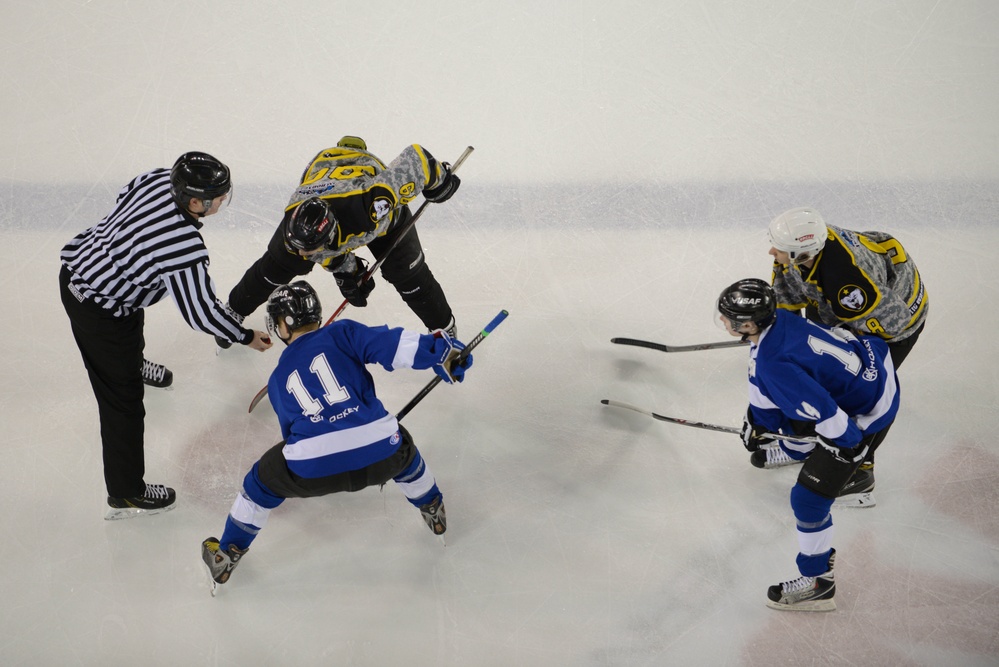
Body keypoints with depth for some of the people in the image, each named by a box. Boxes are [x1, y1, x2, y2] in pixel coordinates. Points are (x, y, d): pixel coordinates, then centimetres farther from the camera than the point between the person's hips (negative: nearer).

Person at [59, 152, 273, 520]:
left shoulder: (158, 180, -13)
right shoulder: (185, 249, -35)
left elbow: (125, 197, 11)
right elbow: (201, 313, -23)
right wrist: (247, 337, -8)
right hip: (98, 312, -10)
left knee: (131, 337, 41)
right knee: (123, 401, 3)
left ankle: (134, 363, 77)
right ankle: (126, 494, 17)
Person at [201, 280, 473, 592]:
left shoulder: (278, 378, 21)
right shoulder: (342, 333, 12)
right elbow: (391, 344, -6)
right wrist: (441, 350, -5)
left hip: (313, 472, 0)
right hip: (379, 460, 0)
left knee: (263, 479, 30)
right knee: (401, 446, 37)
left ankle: (226, 556, 37)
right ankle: (433, 511, 53)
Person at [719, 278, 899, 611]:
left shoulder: (776, 365, -36)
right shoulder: (775, 320, -8)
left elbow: (827, 414, -31)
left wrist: (846, 442, -14)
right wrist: (758, 421, 19)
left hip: (867, 414, -9)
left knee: (809, 497, -2)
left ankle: (818, 583, 13)